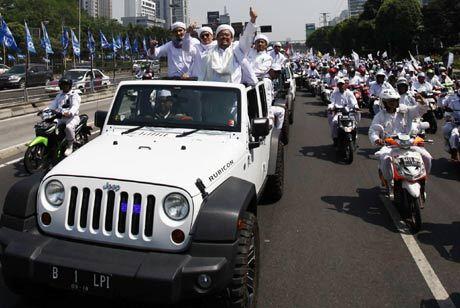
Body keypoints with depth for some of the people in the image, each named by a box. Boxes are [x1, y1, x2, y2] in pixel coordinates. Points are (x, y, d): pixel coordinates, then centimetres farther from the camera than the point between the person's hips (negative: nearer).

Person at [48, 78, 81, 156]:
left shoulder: (74, 95, -1)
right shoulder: (59, 95, 23)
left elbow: (75, 106, -19)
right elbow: (53, 105, 16)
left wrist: (70, 112, -41)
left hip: (72, 117, -7)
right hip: (60, 117, 7)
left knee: (69, 127, -36)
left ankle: (70, 146, -22)